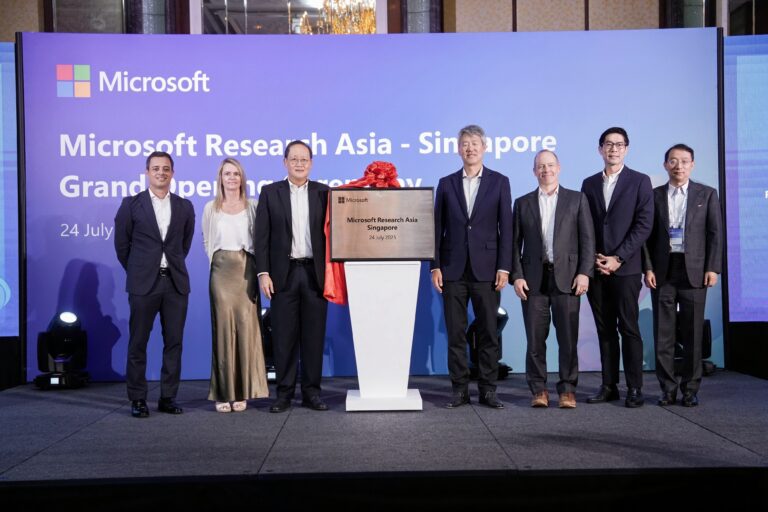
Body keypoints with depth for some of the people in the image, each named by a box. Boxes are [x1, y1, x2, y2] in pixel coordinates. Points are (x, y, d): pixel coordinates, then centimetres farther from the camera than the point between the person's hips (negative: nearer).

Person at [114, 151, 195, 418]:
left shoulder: (185, 206, 8)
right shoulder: (131, 204, 1)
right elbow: (122, 244, 7)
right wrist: (137, 272, 10)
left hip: (176, 283, 2)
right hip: (143, 284, -2)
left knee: (174, 341, 4)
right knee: (138, 343, 2)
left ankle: (168, 397, 14)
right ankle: (138, 399, 12)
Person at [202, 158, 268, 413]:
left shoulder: (252, 207, 7)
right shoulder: (211, 208, 9)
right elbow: (207, 242, 16)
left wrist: (254, 265, 1)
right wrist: (218, 262, 7)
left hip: (246, 271, 0)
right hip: (221, 271, 0)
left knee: (246, 326, -3)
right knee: (223, 326, -2)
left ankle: (242, 391, 6)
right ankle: (224, 393, 5)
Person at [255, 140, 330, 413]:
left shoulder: (323, 193, 7)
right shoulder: (270, 193, 6)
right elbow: (262, 236, 2)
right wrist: (263, 273, -5)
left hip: (315, 273, 1)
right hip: (283, 274, 0)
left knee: (314, 335, 4)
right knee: (284, 336, 3)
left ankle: (311, 391, 14)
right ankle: (284, 393, 13)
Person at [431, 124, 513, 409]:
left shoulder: (499, 182, 5)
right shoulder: (446, 183, 9)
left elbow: (506, 227, 1)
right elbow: (438, 227, 7)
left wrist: (504, 267, -6)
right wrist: (435, 266, 0)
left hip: (486, 268, -1)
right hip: (453, 268, 1)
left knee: (488, 331, 3)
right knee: (455, 332, 4)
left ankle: (488, 389, 13)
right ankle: (459, 389, 13)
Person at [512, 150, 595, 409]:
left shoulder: (577, 199, 9)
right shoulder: (522, 203, 12)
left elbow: (587, 239, 4)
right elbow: (515, 243, 8)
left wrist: (584, 272, -6)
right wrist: (517, 276, -2)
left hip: (567, 277, -1)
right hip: (533, 278, 1)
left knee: (568, 338, 0)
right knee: (535, 338, 2)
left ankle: (567, 389, 11)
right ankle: (538, 389, 12)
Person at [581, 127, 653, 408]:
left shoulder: (640, 181, 3)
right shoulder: (589, 184, 13)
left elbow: (643, 224, -5)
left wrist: (618, 258, -12)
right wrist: (593, 258, -3)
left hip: (625, 267, -3)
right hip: (596, 267, 4)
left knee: (629, 328, -2)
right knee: (604, 329, 7)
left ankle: (634, 388, 5)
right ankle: (609, 386, 13)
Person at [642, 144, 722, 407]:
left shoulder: (707, 194, 7)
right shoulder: (654, 195, 8)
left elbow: (715, 233, 3)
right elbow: (648, 235, 5)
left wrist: (713, 268, -5)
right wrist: (648, 268, -3)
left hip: (694, 271, -1)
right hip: (663, 272, 1)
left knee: (693, 333, 3)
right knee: (663, 333, 2)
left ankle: (690, 389, 12)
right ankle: (668, 388, 10)